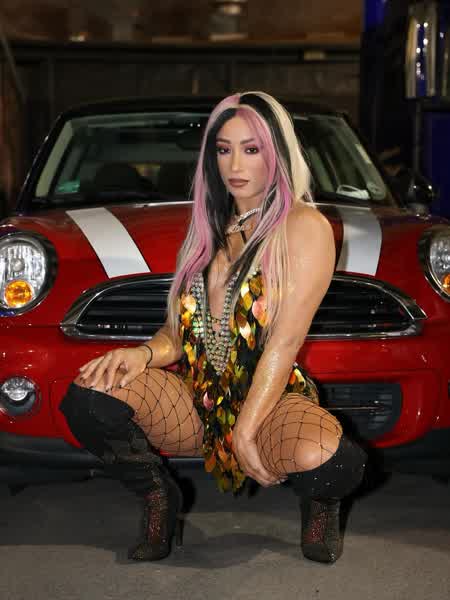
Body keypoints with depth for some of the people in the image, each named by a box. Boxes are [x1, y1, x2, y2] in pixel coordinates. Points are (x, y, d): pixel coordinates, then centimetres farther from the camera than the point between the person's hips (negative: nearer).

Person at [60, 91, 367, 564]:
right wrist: (144, 353, -11)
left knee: (320, 458, -39)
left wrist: (246, 431, -20)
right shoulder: (210, 231, 17)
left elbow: (286, 341, -13)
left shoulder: (304, 226, -4)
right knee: (87, 397, -22)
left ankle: (320, 502, 2)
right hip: (197, 401, 5)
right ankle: (158, 498, 5)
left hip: (271, 399, -5)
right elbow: (179, 331, 12)